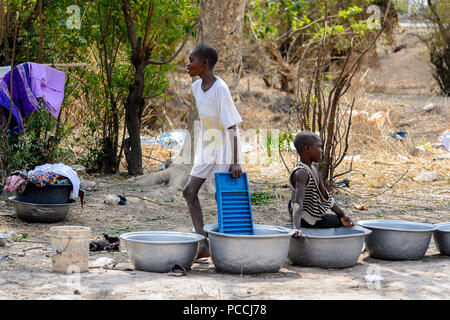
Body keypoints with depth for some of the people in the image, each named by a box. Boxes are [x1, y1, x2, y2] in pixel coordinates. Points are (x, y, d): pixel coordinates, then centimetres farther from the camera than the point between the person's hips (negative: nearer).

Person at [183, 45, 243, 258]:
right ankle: (203, 244, -2)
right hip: (206, 148, 8)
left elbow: (232, 125, -20)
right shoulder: (196, 87, 5)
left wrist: (235, 162, -23)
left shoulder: (220, 89, -18)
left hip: (224, 149, -8)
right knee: (189, 191, -1)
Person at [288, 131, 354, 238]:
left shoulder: (314, 167, 2)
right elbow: (298, 202, -40)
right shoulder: (301, 172, -28)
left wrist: (342, 215, 6)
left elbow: (323, 194, 8)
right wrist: (296, 228, -53)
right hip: (306, 220, -9)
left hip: (314, 216, 9)